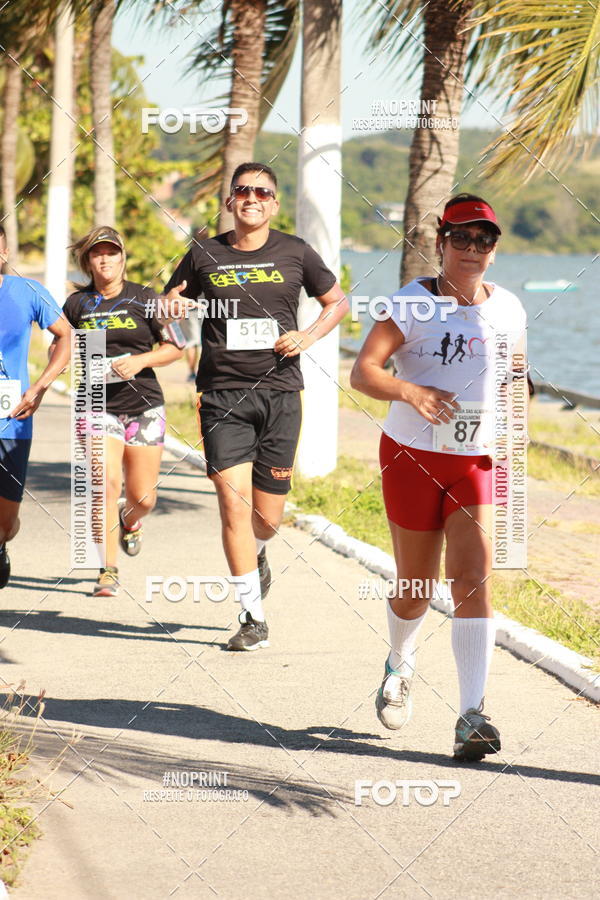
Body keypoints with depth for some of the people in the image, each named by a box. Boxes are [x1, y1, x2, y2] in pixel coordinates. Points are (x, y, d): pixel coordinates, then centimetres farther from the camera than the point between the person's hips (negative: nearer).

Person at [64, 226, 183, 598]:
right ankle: (109, 571, -8)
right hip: (98, 405, 0)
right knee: (105, 483, -18)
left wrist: (141, 361, -12)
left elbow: (175, 347, 3)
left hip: (144, 405, 0)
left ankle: (129, 520, 42)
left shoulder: (145, 298, 1)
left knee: (143, 497, 3)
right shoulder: (77, 303, 5)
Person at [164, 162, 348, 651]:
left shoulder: (295, 253, 5)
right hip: (222, 395, 0)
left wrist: (310, 335, -3)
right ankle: (254, 617, -4)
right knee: (233, 501, -12)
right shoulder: (204, 255, 5)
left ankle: (256, 556, 43)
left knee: (267, 517, 5)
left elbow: (337, 301, 16)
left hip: (279, 394, 1)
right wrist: (171, 306, -8)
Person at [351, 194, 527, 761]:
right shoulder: (412, 303, -8)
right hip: (411, 457, -2)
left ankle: (472, 717, -16)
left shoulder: (507, 308, 5)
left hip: (474, 462, 2)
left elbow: (515, 372, 22)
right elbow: (363, 372, -16)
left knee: (473, 579, -14)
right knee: (416, 585, 10)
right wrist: (410, 392, -33)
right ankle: (399, 667, 43)